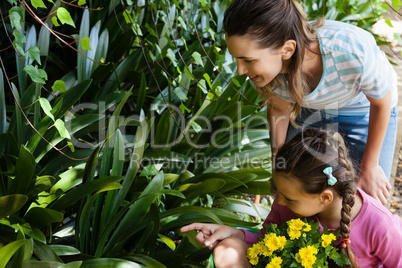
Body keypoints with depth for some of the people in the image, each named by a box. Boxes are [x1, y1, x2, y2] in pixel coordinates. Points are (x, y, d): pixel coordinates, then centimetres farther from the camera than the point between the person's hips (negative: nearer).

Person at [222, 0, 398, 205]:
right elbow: (279, 109, -7)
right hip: (308, 110, 3)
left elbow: (382, 102, -20)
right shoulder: (263, 62, -32)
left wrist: (370, 167, -8)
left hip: (363, 111, -2)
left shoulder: (353, 51, -44)